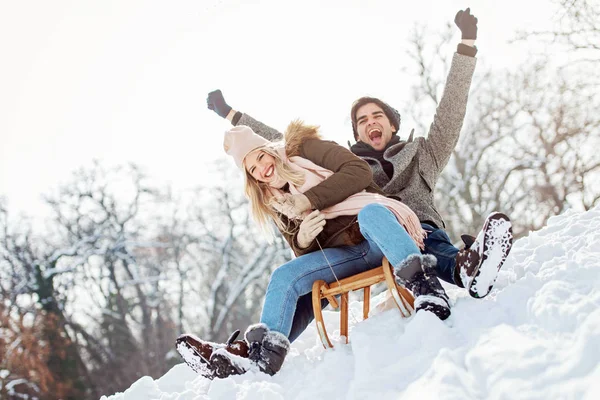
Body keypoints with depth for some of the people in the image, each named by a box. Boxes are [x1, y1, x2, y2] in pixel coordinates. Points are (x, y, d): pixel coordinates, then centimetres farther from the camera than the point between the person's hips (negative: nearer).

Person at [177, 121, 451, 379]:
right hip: (345, 252, 5)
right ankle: (263, 353, -29)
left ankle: (425, 287, -51)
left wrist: (309, 200, -13)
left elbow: (360, 171, -8)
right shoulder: (277, 203, 21)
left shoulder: (307, 149, 7)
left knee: (369, 213, -39)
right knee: (284, 277, -17)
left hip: (380, 234, -5)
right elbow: (303, 253, 16)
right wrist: (302, 240, -9)